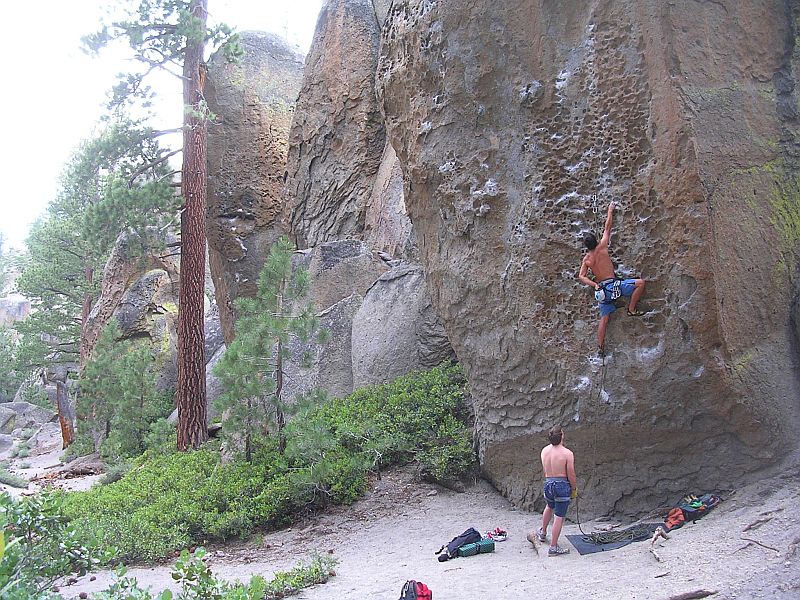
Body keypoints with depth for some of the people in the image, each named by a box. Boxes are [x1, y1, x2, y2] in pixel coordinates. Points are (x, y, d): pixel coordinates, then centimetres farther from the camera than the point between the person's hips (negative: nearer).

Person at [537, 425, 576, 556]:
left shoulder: (544, 451, 1)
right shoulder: (567, 453, -15)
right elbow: (571, 475, -10)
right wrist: (574, 489, 4)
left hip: (548, 483, 6)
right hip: (563, 485, -6)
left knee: (550, 507, 33)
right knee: (559, 517, 2)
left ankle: (542, 532, 50)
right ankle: (553, 547, 6)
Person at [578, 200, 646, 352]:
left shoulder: (586, 259, 7)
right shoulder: (602, 247, -4)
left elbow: (581, 276, 0)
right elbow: (607, 228, 6)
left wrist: (594, 284, -4)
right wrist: (610, 211, 15)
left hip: (601, 290, 6)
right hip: (612, 285, -6)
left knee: (604, 318, 10)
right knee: (640, 283, -3)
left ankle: (600, 345, 8)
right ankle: (631, 309, -3)